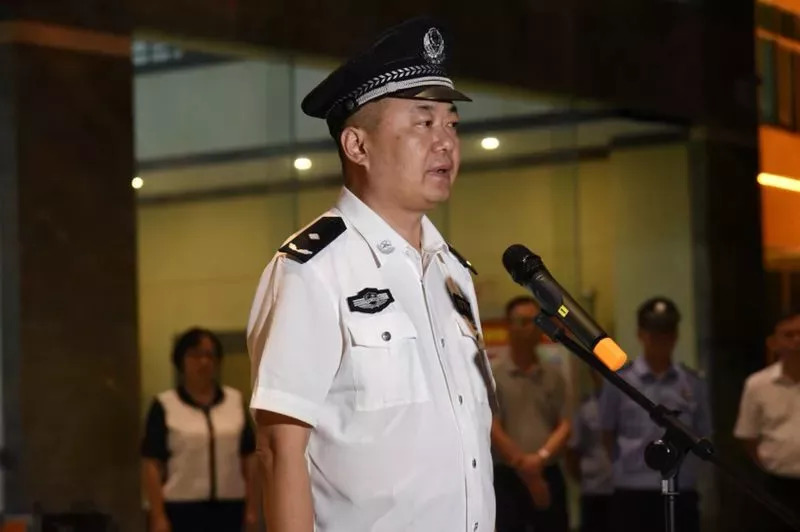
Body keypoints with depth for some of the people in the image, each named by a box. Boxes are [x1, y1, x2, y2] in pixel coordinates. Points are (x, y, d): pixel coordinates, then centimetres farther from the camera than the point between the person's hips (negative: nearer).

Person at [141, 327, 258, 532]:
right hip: (183, 509, -3)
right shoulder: (165, 406, -4)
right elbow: (152, 463, -6)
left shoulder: (235, 401, 7)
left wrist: (252, 504, 4)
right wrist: (158, 515, -12)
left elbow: (248, 456, 9)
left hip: (228, 507, 3)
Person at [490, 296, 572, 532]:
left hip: (549, 475, 4)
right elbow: (493, 430, -9)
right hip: (508, 477, -4)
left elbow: (564, 426, 3)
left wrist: (541, 457, -15)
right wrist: (525, 468, -10)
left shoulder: (553, 376, 10)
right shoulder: (493, 375, -3)